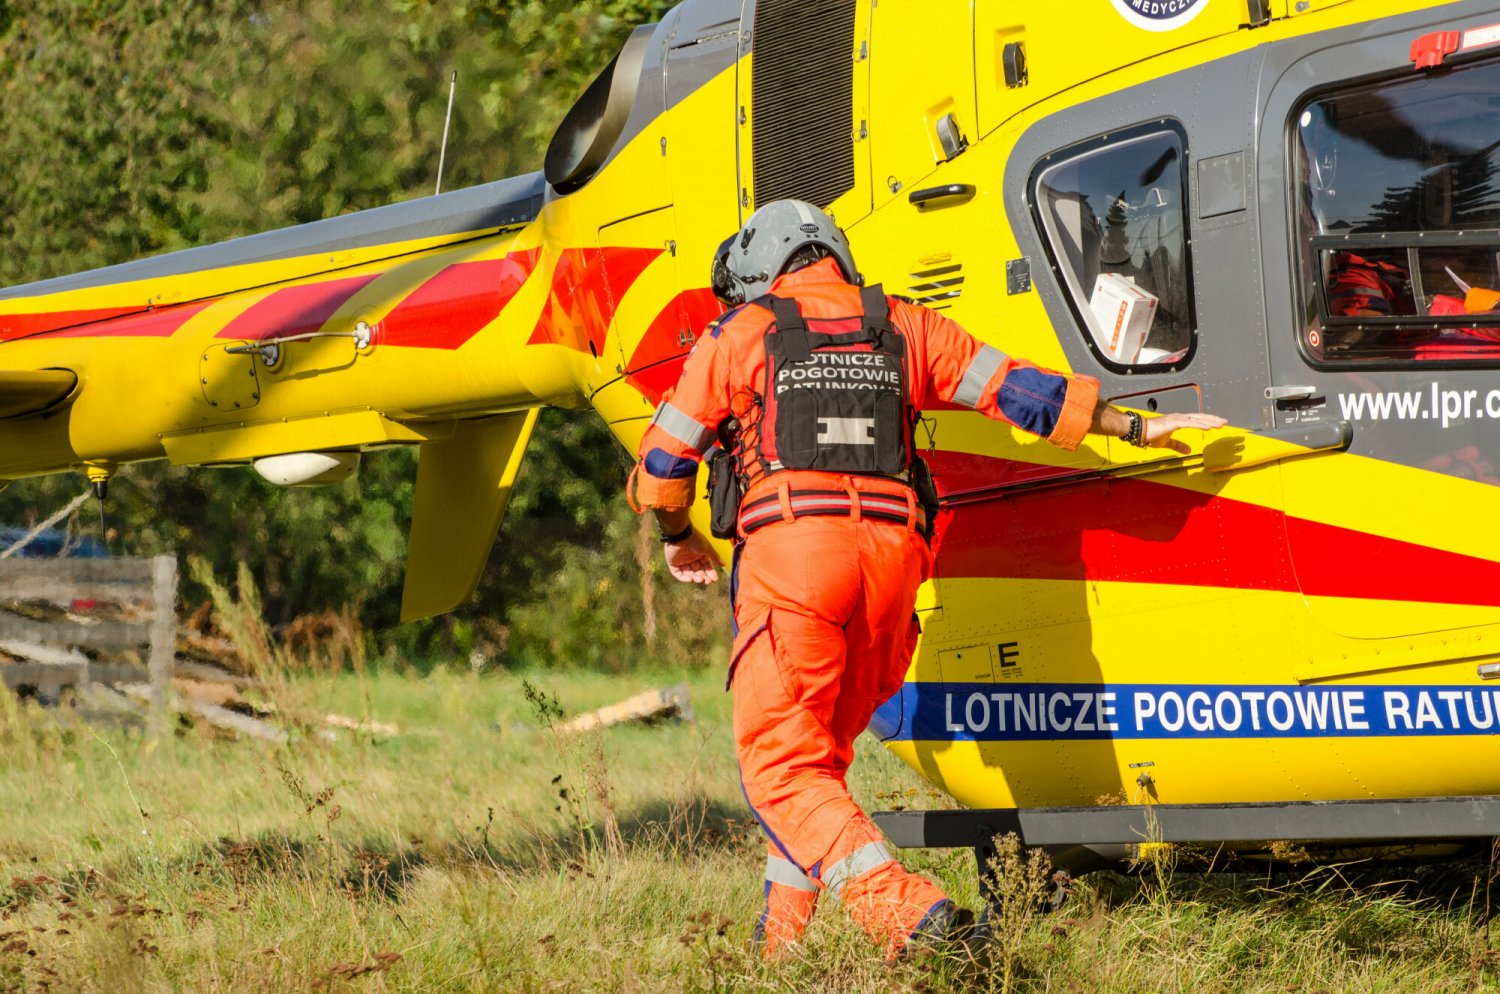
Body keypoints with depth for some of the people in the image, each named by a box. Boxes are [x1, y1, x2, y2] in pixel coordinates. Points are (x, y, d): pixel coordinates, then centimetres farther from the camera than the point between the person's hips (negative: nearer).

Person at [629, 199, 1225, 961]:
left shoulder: (740, 336, 10)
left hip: (789, 552, -5)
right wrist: (1139, 428, 30)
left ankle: (903, 911, -23)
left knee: (781, 765, -5)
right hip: (889, 555, 5)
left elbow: (664, 462, 13)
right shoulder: (900, 329, 18)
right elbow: (1016, 387, 21)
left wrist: (679, 539, 34)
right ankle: (785, 933, 17)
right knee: (825, 749, 21)